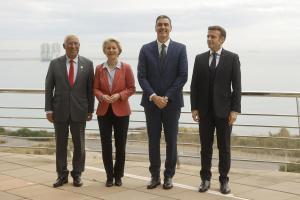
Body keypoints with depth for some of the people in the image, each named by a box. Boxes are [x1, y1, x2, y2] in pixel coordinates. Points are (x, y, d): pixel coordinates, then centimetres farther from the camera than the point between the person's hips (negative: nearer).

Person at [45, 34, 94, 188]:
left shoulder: (87, 64, 1)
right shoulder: (55, 64, 2)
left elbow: (90, 88, 3)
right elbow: (48, 88, 2)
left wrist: (90, 109, 1)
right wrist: (48, 109, -3)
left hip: (79, 111, 0)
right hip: (60, 111, 0)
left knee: (79, 145, 6)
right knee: (61, 144, 8)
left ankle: (77, 174, 20)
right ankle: (62, 175, 19)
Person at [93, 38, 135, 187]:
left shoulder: (126, 68, -2)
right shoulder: (99, 69, 3)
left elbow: (131, 88, -1)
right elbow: (95, 88, 7)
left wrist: (119, 95, -16)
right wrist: (102, 96, -13)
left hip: (121, 111, -1)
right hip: (104, 111, 2)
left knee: (120, 145, 5)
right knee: (105, 145, 3)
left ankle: (118, 175, 18)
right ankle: (109, 175, 15)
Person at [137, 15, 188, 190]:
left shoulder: (180, 49, 1)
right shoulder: (146, 49, 5)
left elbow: (183, 76, -5)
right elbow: (141, 76, -1)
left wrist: (167, 97, -11)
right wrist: (154, 96, -13)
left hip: (172, 102, -1)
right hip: (151, 102, 1)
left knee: (171, 141, 5)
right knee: (153, 141, 6)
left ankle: (169, 176, 16)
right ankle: (155, 176, 15)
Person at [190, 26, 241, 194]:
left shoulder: (232, 58, 0)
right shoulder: (200, 58, 7)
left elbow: (237, 86, -3)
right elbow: (195, 85, 7)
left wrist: (235, 110, -10)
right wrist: (194, 107, 0)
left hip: (224, 110, -2)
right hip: (205, 110, 2)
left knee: (224, 147, 5)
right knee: (206, 147, 7)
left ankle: (224, 180, 15)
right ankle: (206, 179, 16)